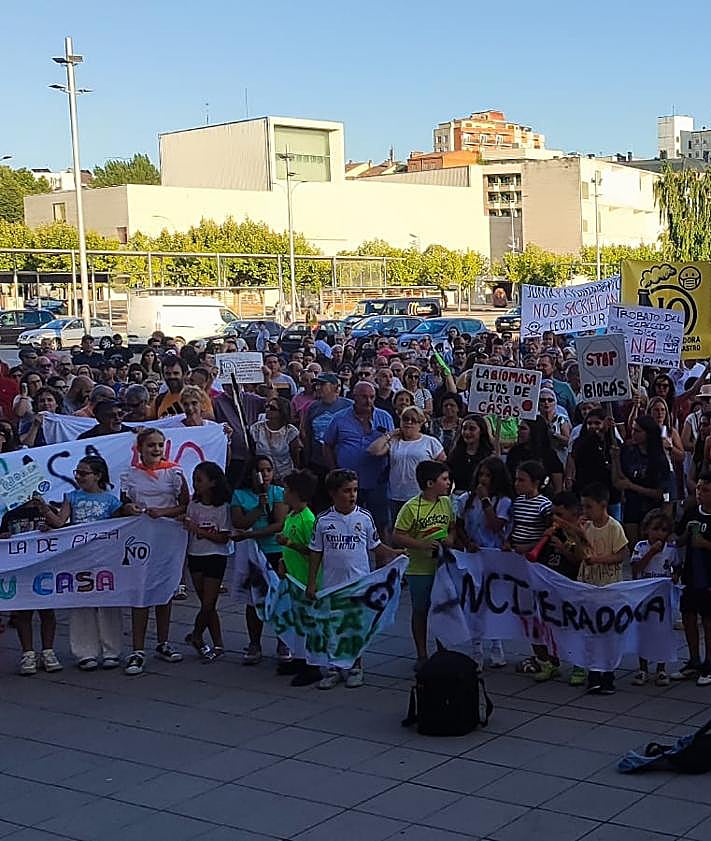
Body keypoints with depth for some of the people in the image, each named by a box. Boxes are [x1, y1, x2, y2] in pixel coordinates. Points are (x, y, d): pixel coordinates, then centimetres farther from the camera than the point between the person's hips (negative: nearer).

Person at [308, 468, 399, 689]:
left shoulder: (364, 518, -2)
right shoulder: (323, 521, -3)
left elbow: (376, 546, 7)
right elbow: (315, 553, 3)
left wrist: (396, 553, -7)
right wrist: (311, 583, 2)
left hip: (360, 583, 0)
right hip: (332, 584, 0)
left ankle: (355, 667, 22)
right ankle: (333, 668, 20)